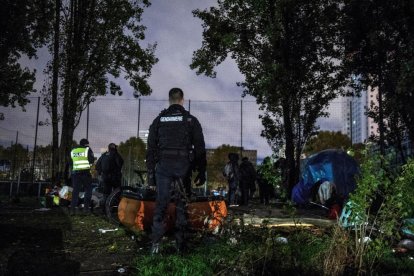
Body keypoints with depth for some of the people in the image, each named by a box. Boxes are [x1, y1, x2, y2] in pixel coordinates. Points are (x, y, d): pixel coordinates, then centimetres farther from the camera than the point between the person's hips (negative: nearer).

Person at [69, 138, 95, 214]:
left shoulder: (73, 151, 13)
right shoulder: (87, 149, -2)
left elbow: (70, 162, 17)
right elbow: (91, 160, -5)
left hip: (75, 172, 4)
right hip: (85, 172, -4)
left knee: (75, 191, 6)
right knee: (88, 190, 4)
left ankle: (73, 208, 1)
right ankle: (86, 207, -2)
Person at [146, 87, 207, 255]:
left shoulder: (158, 120, 9)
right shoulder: (191, 120, 4)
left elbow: (150, 149, 8)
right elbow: (200, 148, 1)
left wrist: (150, 172, 11)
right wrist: (201, 172, 5)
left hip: (163, 166, 1)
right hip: (183, 166, -1)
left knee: (161, 203, 3)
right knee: (182, 204, 5)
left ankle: (156, 243, -3)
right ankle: (180, 244, 7)